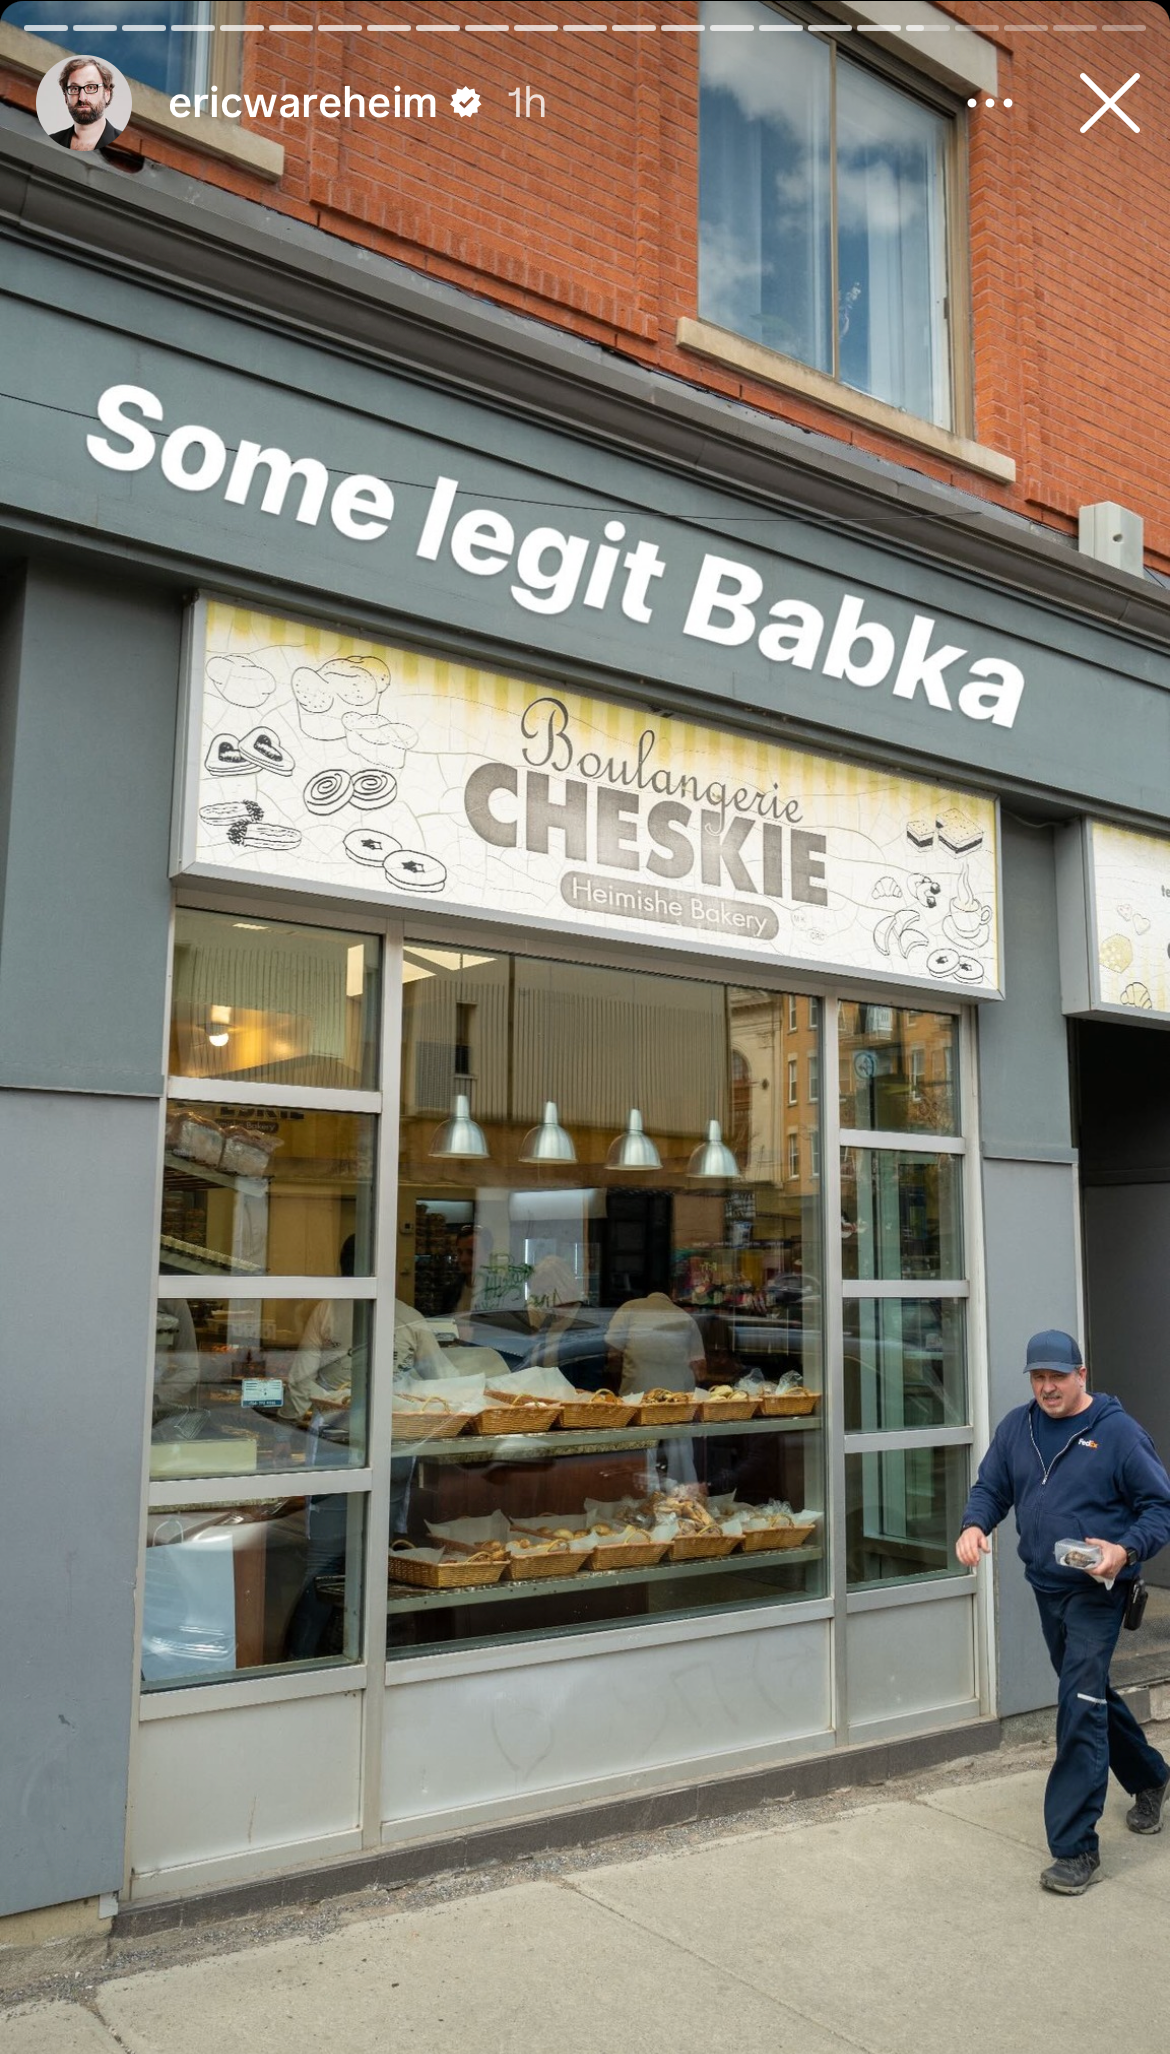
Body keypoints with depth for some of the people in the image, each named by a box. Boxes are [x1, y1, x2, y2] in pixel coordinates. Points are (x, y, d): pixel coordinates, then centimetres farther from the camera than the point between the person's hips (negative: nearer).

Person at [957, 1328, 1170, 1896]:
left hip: (1097, 1592, -6)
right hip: (1046, 1588, 6)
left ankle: (1075, 1848, -3)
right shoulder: (1016, 1427, 3)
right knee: (1090, 1695, 22)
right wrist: (975, 1525, -12)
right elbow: (990, 1487, 9)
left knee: (1080, 1710, -11)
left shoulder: (1118, 1431, -12)